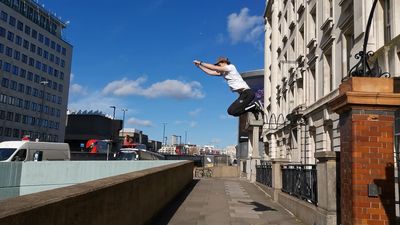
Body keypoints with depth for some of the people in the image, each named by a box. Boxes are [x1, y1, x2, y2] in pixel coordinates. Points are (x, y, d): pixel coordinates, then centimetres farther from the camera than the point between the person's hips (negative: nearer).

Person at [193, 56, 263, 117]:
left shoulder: (231, 67, -3)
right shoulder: (223, 72, 21)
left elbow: (214, 68, -9)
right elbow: (210, 72, 17)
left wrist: (200, 62, -4)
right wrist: (199, 66, 12)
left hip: (247, 92, -10)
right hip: (243, 93, 10)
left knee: (232, 111, -18)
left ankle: (255, 105, -11)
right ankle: (254, 108, 6)